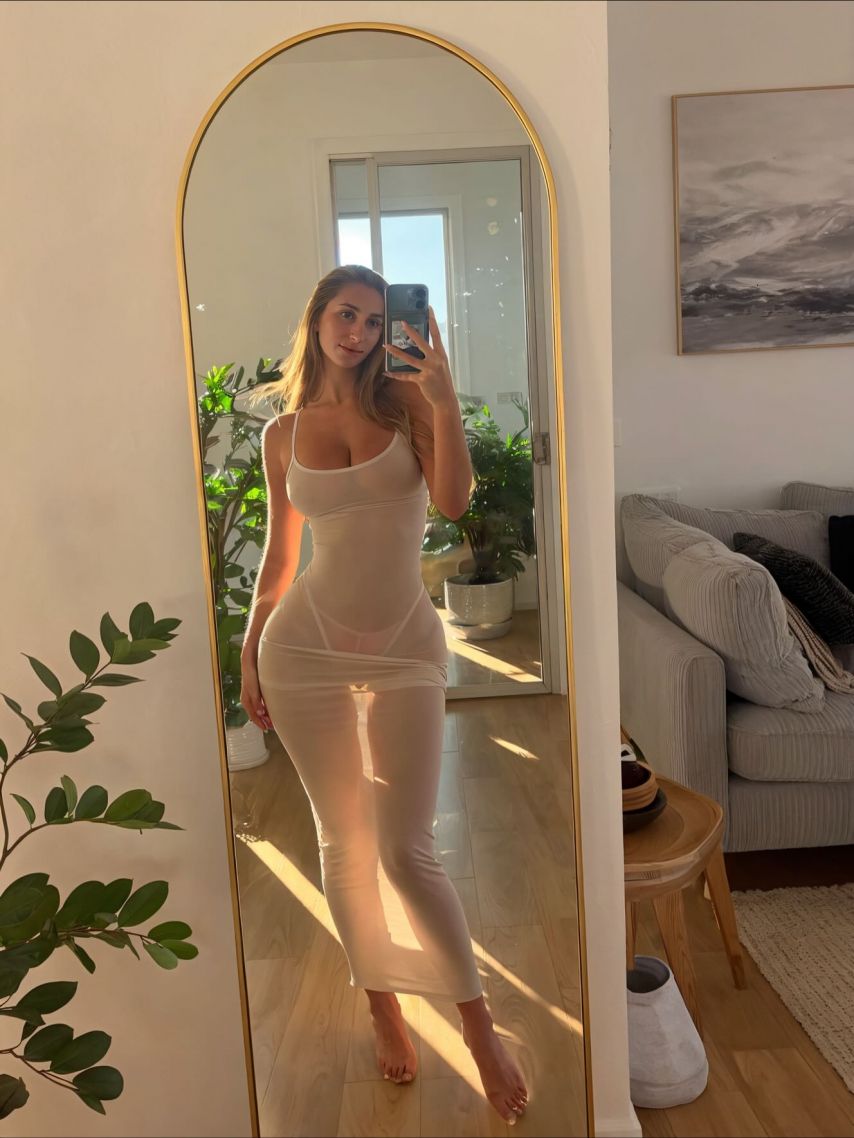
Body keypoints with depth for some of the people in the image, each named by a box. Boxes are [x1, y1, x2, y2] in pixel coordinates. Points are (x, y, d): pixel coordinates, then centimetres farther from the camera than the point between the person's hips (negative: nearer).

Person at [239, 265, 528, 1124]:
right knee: (344, 842, 10)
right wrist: (249, 655, 12)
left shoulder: (407, 400, 2)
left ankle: (479, 1027, 19)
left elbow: (453, 500, -13)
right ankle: (383, 1005, 33)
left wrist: (444, 396, -18)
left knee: (406, 852, -2)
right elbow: (278, 555, 12)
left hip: (406, 649, -2)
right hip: (306, 645, 2)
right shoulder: (282, 433, 7)